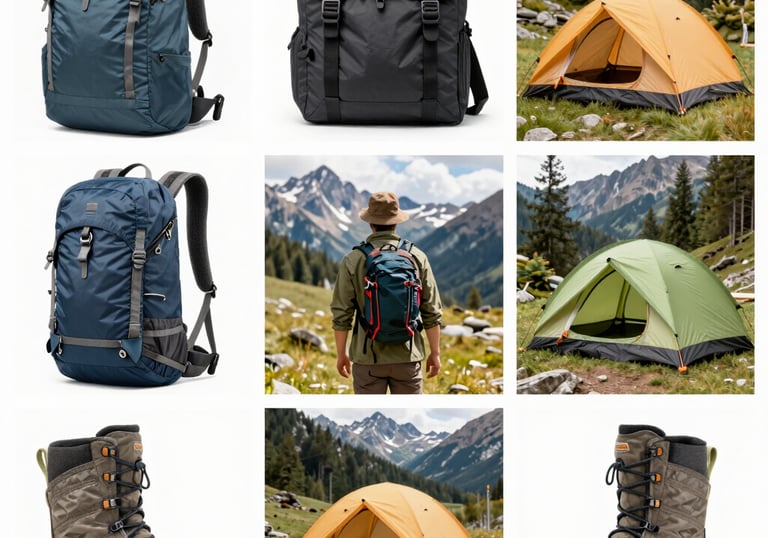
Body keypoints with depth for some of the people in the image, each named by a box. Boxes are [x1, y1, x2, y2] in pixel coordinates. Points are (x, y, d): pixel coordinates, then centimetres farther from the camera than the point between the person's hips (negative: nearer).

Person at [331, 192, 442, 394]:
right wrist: (435, 352, 10)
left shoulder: (353, 261, -6)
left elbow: (342, 314, -4)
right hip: (407, 355, 1)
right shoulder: (417, 257, -1)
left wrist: (341, 354, 8)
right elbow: (432, 312, 1)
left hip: (368, 357, -1)